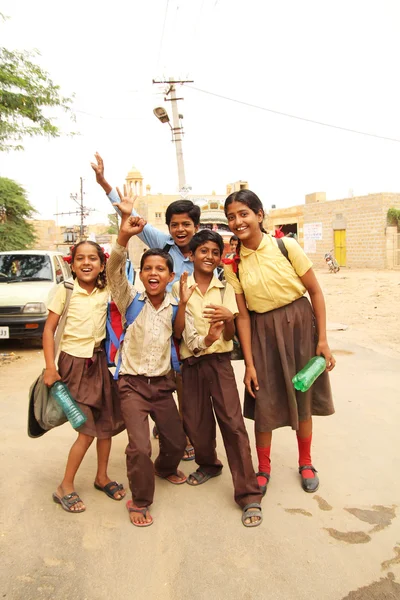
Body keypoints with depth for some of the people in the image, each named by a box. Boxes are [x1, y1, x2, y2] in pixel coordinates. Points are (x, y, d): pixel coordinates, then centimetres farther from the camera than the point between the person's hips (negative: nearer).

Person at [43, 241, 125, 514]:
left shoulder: (106, 292, 1)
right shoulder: (65, 290, -7)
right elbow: (49, 329, -6)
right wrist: (50, 367, -11)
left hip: (99, 361, 4)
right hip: (73, 362, -4)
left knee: (106, 423, 10)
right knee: (88, 429, -5)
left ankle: (102, 476, 31)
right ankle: (66, 487, 14)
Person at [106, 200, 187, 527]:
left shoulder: (175, 306, -1)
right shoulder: (131, 300, -9)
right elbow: (114, 271, -27)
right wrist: (123, 237, -44)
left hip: (162, 383, 4)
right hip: (133, 384, -3)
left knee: (177, 441, 14)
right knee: (140, 448, -13)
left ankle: (165, 468, 50)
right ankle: (140, 501, 14)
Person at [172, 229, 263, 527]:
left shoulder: (226, 289, 5)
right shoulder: (179, 288, 1)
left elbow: (229, 336, 2)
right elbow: (177, 332, -4)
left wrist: (228, 318, -20)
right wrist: (183, 301, -18)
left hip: (219, 362, 0)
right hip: (190, 364, 1)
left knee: (233, 423, -9)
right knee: (196, 424, 8)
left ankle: (249, 495, -1)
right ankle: (209, 465, 40)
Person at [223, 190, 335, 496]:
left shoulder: (286, 246, -12)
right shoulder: (233, 264, -6)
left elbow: (315, 291, -7)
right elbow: (243, 315, -5)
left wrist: (322, 340, -8)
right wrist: (249, 363, -6)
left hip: (299, 324, -1)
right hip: (263, 333, 1)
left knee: (302, 397, 14)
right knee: (264, 402, 7)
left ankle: (306, 463, 36)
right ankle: (263, 468, 29)